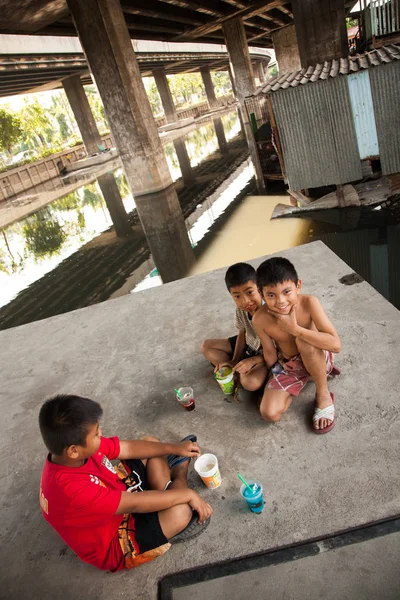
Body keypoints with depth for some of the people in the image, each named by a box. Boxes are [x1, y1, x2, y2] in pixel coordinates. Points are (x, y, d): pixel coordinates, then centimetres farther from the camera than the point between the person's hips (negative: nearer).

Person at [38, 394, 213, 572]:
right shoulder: (73, 490, -40)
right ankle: (178, 474, 4)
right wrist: (187, 494, -23)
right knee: (181, 511, -28)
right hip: (114, 543, -8)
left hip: (117, 498, 8)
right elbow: (137, 503, -33)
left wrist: (174, 448, -3)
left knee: (150, 441, 8)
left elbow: (129, 447, -5)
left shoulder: (77, 448, -17)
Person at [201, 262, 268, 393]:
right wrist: (234, 361, -7)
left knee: (251, 382, -35)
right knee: (206, 346, 5)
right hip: (248, 345, 7)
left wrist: (253, 360, -28)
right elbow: (242, 333, 1)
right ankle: (238, 373, -6)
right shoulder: (240, 309, -16)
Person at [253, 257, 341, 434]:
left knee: (304, 341, -36)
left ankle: (323, 395, -9)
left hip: (317, 357, -3)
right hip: (288, 367, 3)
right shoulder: (260, 319, -23)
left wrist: (294, 329, -37)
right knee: (269, 413, -15)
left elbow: (336, 345, -34)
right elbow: (269, 353, -6)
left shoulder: (309, 303, -28)